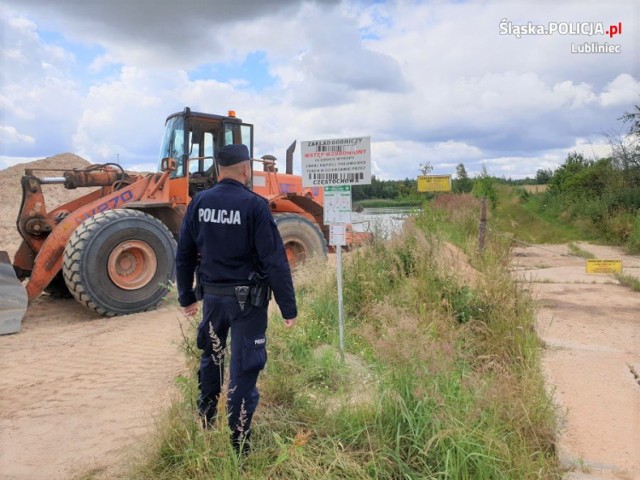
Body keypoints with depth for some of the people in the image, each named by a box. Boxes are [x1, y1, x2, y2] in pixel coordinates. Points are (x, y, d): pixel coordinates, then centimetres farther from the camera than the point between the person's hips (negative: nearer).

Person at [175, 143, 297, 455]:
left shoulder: (199, 203, 0)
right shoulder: (254, 205, -15)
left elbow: (184, 255, 7)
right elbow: (275, 261, -17)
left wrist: (186, 297, 18)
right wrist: (288, 307, -11)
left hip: (211, 296, 5)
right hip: (247, 300, -5)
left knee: (211, 356, 26)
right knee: (243, 369, 5)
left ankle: (206, 418, 44)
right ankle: (239, 442, 16)